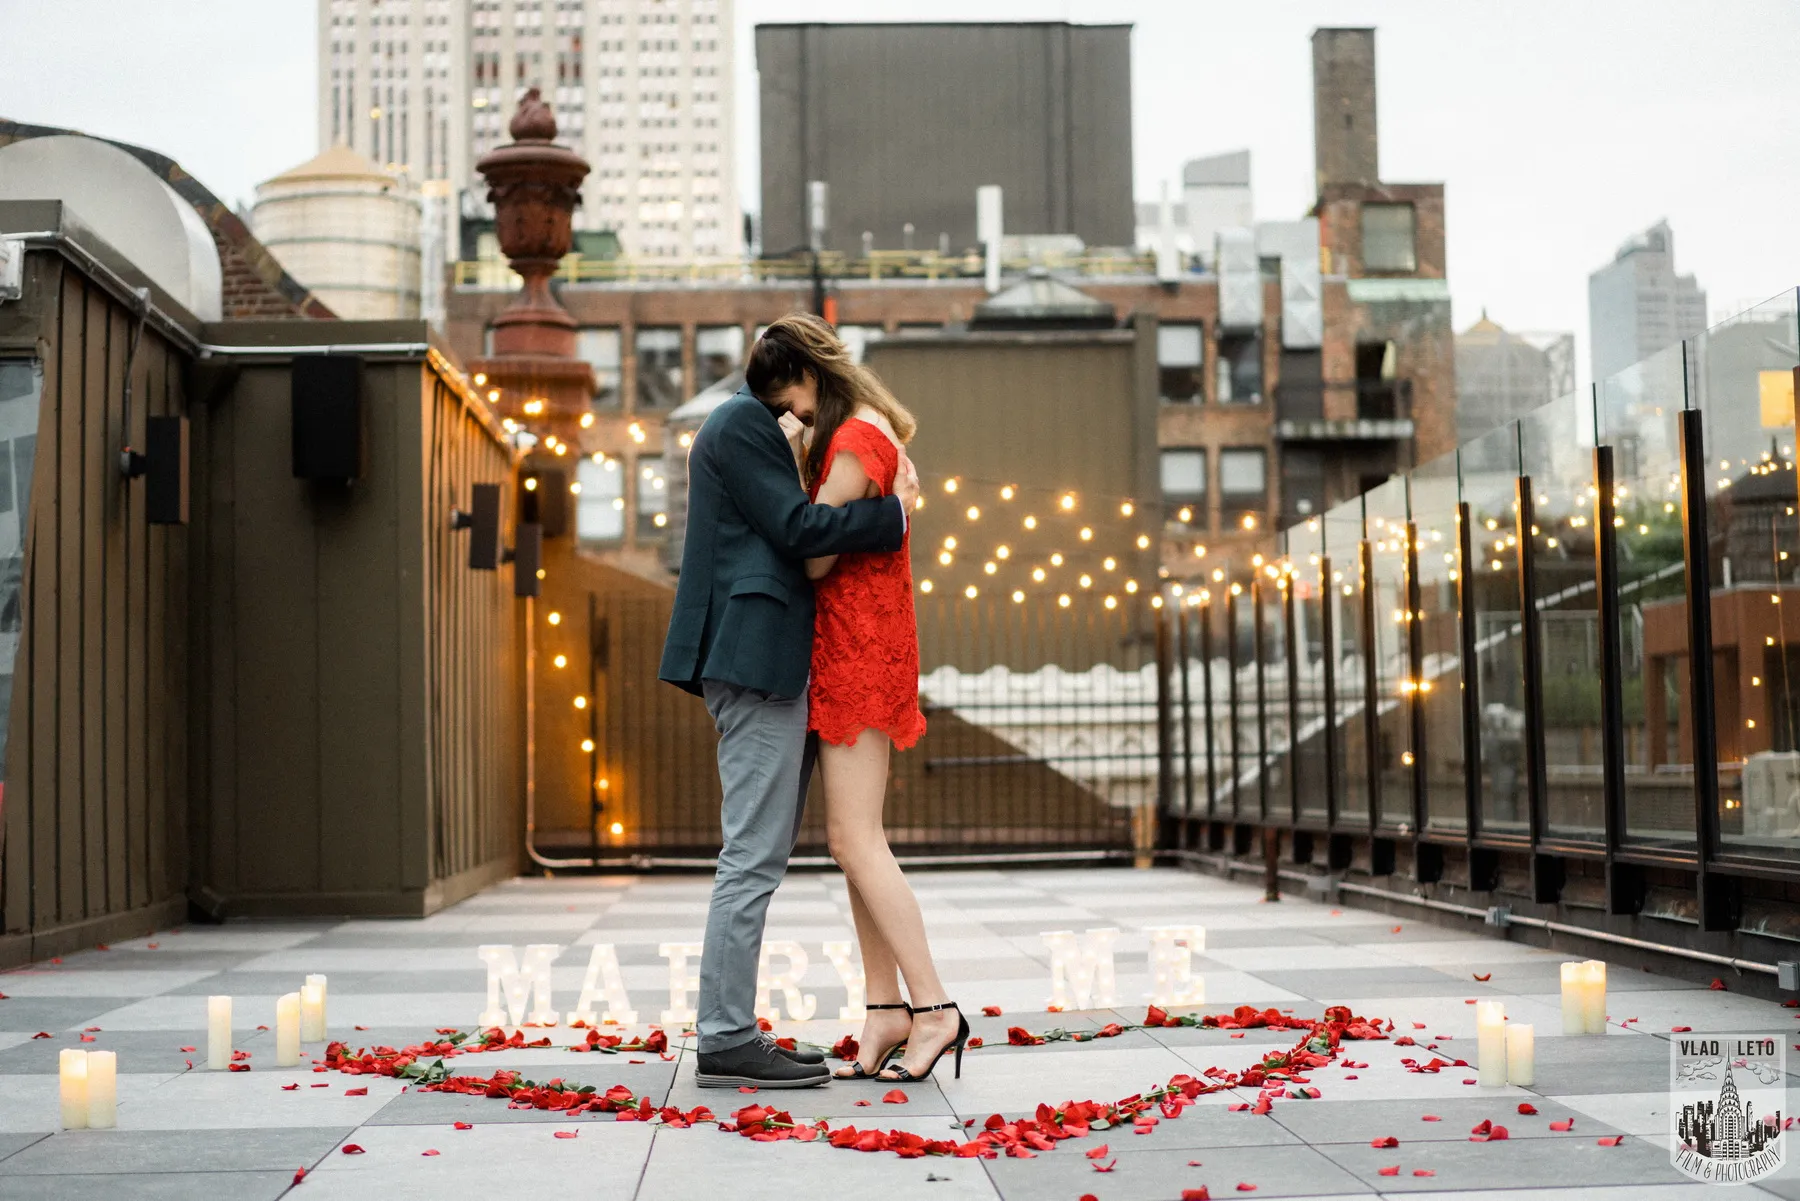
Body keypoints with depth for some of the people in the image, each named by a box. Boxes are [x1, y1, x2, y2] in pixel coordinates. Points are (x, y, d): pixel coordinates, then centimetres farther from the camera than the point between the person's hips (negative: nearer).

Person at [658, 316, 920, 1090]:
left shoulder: (746, 426, 25)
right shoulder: (742, 424, -6)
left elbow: (786, 529, 22)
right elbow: (796, 528, -14)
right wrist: (894, 511, -5)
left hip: (763, 662, 11)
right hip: (756, 656, -11)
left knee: (758, 857, 10)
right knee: (752, 858, -10)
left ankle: (730, 1031, 12)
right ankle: (726, 1040, -8)